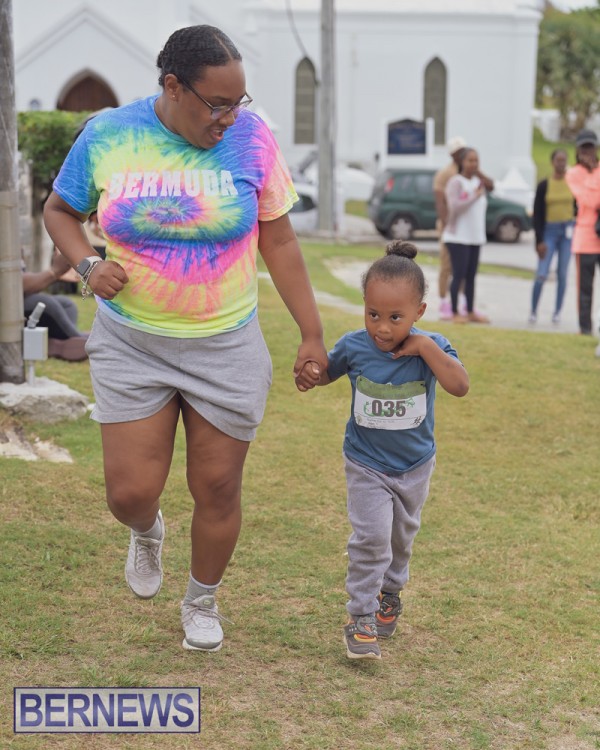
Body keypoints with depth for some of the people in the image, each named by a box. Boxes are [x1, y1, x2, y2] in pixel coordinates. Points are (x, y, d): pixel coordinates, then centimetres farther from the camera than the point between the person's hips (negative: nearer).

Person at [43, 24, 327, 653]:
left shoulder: (251, 139, -9)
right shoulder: (108, 135, -8)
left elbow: (279, 243, -1)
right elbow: (60, 211, 8)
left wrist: (311, 334, 0)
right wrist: (87, 265, -12)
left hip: (227, 348, 0)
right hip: (130, 343, 0)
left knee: (218, 488, 8)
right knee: (130, 492, -2)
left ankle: (202, 602, 37)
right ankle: (147, 532, 38)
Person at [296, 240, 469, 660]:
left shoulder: (431, 348, -18)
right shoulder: (354, 347, -16)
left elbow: (461, 386, -33)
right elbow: (328, 371, 3)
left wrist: (426, 347, -37)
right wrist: (310, 376, -19)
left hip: (414, 465, 2)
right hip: (366, 464, -2)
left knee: (402, 536, 21)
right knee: (371, 537, -13)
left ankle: (390, 593, 48)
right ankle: (361, 619, -1)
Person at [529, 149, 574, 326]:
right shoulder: (544, 186, 0)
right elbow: (537, 214, 0)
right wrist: (539, 241, -5)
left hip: (568, 231, 1)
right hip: (549, 231, -1)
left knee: (562, 274, 4)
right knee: (541, 274, -8)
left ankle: (557, 312, 13)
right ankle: (533, 312, 3)